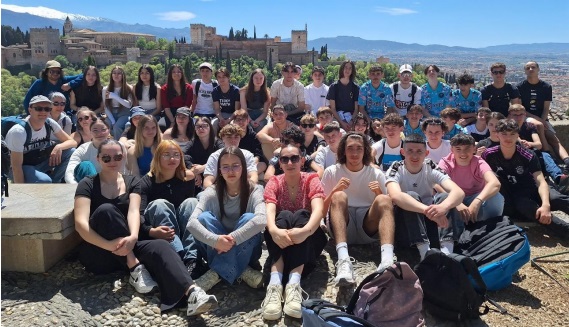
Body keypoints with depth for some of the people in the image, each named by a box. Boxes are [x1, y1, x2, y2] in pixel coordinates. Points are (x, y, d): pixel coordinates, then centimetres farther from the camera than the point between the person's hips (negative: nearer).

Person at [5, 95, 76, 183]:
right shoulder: (18, 131, -26)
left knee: (70, 151, -16)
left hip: (40, 162, 6)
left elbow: (73, 142, -6)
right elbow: (16, 166, -25)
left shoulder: (50, 123, -10)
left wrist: (59, 147, -29)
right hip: (23, 167, -6)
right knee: (44, 181, -37)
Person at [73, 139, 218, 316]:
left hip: (126, 248, 2)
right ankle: (136, 269, -27)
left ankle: (193, 293, -53)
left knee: (159, 246, -29)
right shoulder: (87, 185, 0)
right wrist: (110, 245, -32)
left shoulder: (132, 182, 9)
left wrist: (133, 238, -32)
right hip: (97, 254, -2)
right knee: (106, 210, -29)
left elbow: (133, 211, -10)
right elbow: (80, 223, -15)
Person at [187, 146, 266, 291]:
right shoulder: (212, 192, -8)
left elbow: (261, 220, -31)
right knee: (204, 217, -25)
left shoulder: (254, 191, -11)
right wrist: (216, 240, -41)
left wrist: (232, 239, -38)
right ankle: (242, 272, -29)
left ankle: (217, 273, -28)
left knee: (249, 218, -29)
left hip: (245, 251, -1)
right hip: (217, 249, 1)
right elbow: (192, 223, -24)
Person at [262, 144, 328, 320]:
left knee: (301, 214, -29)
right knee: (284, 215, -29)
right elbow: (269, 210, -19)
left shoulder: (311, 179, -4)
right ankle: (275, 283, -47)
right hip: (280, 240, 1)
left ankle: (294, 283, -47)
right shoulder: (274, 182, 0)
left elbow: (318, 209, -23)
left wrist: (306, 230, -44)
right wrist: (273, 230, -42)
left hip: (308, 240, -1)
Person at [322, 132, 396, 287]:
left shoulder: (376, 174, 13)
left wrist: (379, 193, -9)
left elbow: (386, 207, 11)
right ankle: (343, 260, -49)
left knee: (385, 199, -24)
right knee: (339, 196, -28)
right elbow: (321, 212, 5)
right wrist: (334, 190, -12)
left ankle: (387, 260, -48)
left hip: (369, 228, 1)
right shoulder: (331, 172, 9)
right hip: (342, 226, -1)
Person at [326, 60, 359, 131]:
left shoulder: (355, 88, 9)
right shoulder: (334, 86, 5)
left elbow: (356, 108, 7)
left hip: (351, 118, 1)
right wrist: (342, 122, -11)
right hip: (337, 119, -1)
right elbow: (332, 108, 0)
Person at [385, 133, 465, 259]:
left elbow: (459, 192, -23)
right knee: (411, 196, -29)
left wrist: (443, 207, -46)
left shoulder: (431, 169, -7)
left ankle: (447, 252, -32)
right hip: (404, 227, -3)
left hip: (429, 223, 3)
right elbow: (395, 196, -36)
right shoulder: (396, 170, -13)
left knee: (445, 197, -21)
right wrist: (427, 210, -50)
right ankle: (425, 252, -37)